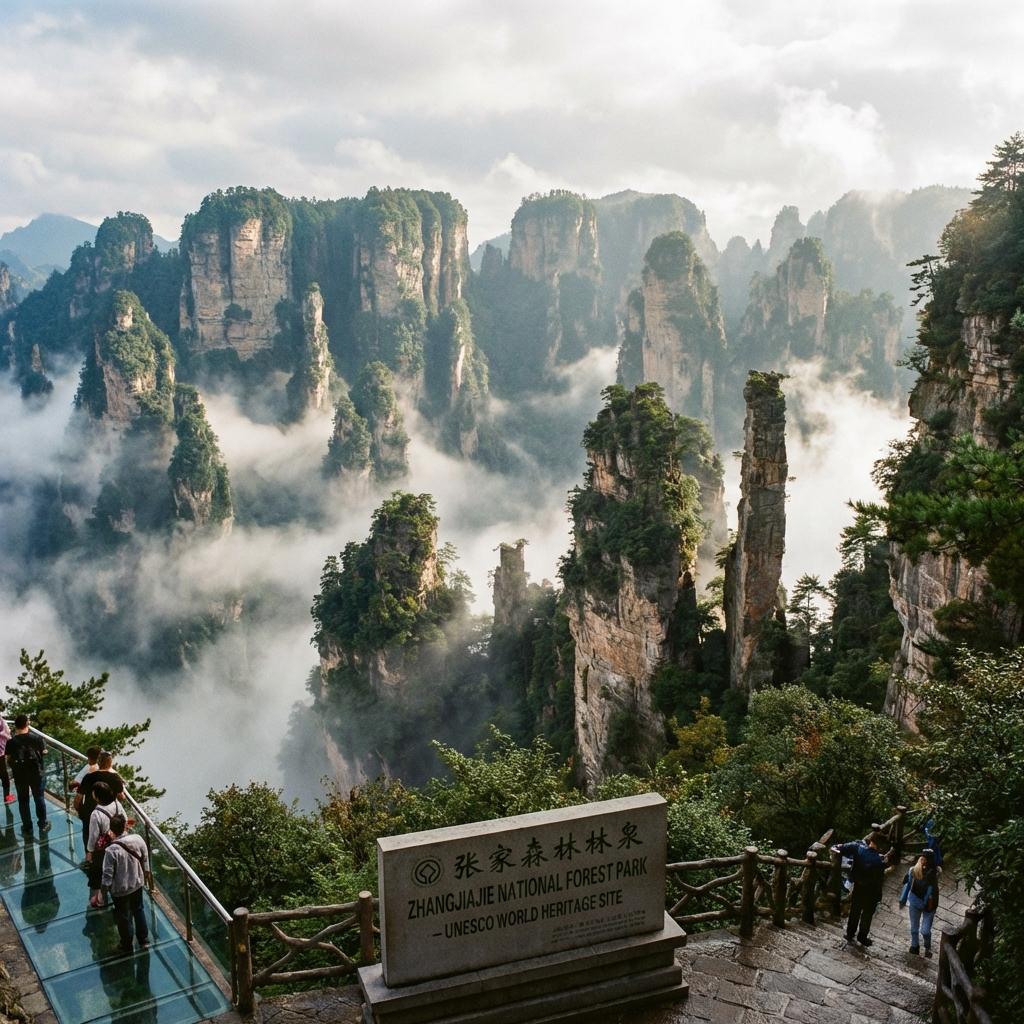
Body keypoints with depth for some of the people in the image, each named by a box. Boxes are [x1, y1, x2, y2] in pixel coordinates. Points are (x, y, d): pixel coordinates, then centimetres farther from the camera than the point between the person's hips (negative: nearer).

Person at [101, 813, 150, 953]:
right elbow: (145, 860, -2)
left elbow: (108, 874, -22)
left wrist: (105, 888, -5)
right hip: (137, 884, 4)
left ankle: (127, 946, 37)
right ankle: (144, 940, 39)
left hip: (120, 890, -4)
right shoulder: (138, 839, -17)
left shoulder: (111, 850, -30)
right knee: (139, 910, 26)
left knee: (124, 917, 17)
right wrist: (144, 877, 15)